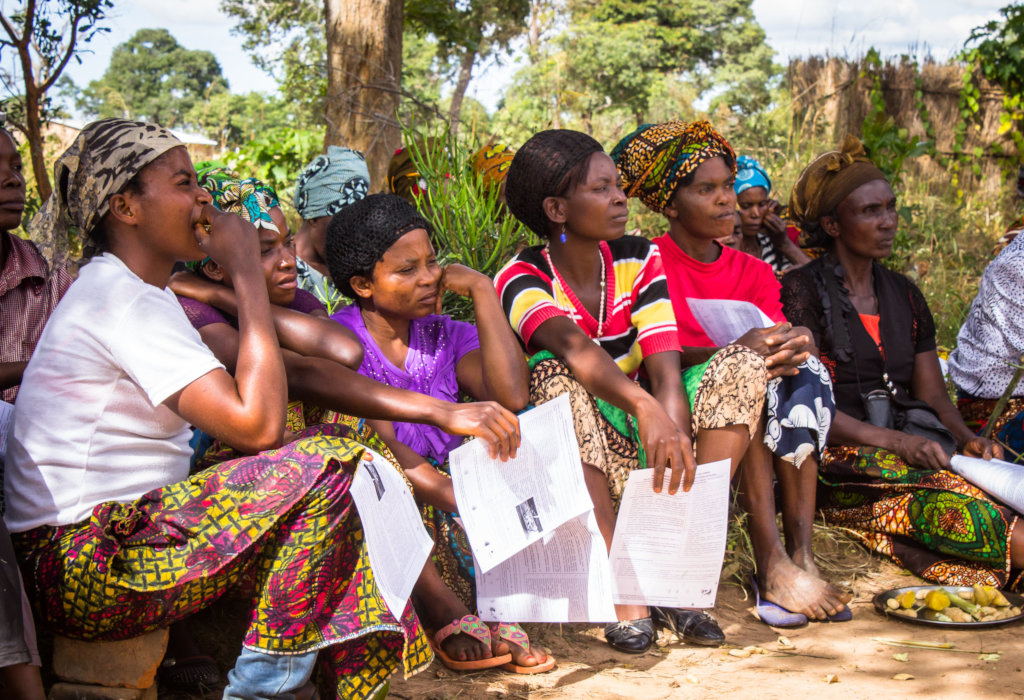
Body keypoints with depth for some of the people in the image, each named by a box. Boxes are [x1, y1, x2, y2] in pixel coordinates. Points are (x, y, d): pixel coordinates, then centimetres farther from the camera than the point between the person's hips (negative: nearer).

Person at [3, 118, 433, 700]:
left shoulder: (139, 292, 15)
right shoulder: (122, 303, -17)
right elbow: (257, 424, -25)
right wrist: (248, 272, -17)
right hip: (83, 571, -10)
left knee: (334, 437, 5)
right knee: (329, 465, -18)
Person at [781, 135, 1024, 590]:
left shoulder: (905, 296, 20)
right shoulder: (801, 291, 0)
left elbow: (933, 394, 17)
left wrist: (968, 439, -5)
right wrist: (895, 441, -18)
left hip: (912, 447, 5)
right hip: (839, 463, -5)